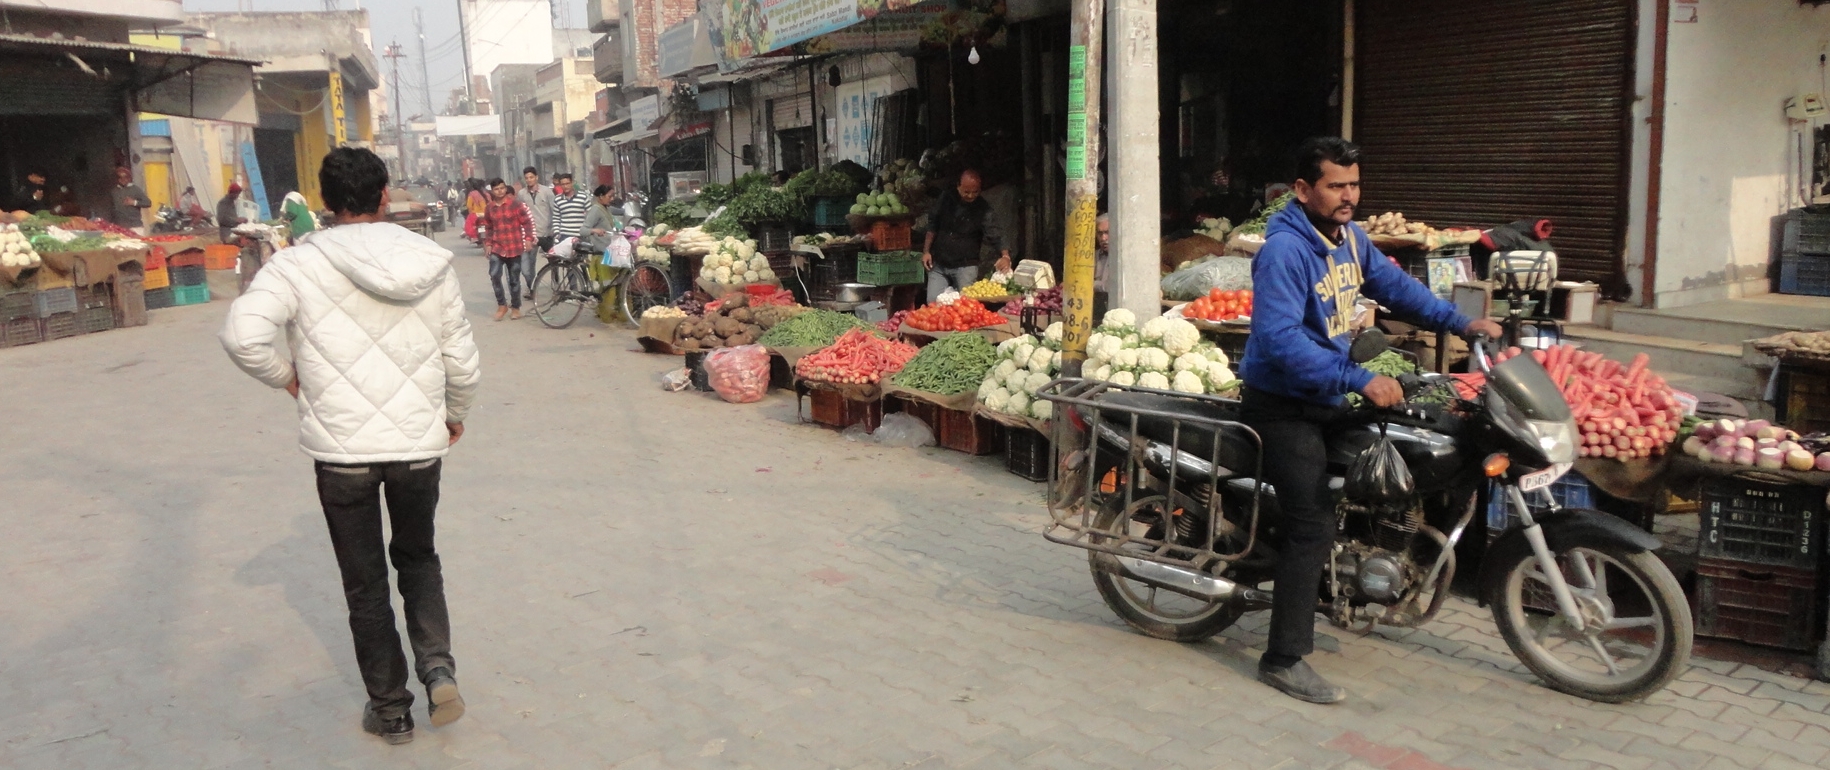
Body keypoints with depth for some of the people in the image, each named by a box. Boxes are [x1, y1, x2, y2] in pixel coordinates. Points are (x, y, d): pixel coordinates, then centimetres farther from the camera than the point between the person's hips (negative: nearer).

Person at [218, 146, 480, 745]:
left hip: (341, 449, -2)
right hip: (420, 444, 2)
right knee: (418, 558, 24)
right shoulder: (431, 263, -1)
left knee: (365, 583, 14)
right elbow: (463, 362, 2)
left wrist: (284, 377, -1)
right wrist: (457, 415, 21)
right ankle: (438, 667, 7)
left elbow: (242, 335, -21)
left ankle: (389, 709, 23)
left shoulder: (299, 263, -8)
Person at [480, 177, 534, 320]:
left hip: (514, 248, -2)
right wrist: (487, 244, 7)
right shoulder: (489, 208, 5)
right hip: (497, 248, 2)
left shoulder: (515, 203, -6)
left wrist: (528, 239, -12)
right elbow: (488, 228, 16)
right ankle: (502, 305, 2)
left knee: (514, 279, 6)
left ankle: (516, 308, 21)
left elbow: (526, 222, -4)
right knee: (494, 275, -15)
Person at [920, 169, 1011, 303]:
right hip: (938, 263, 3)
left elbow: (995, 235, -20)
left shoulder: (983, 210, -10)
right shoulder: (946, 199, 0)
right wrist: (926, 251, 5)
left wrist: (1005, 256, -38)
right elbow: (933, 226, 11)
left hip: (965, 267, -3)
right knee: (933, 302, -2)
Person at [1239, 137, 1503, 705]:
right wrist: (1360, 381, -32)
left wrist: (1460, 322, 8)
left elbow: (1393, 283, 19)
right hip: (1282, 407, -10)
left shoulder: (1349, 237, 7)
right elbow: (1281, 340, -31)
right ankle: (1284, 659, -4)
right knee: (1313, 527, -13)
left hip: (1324, 400, 10)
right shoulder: (1284, 250, -23)